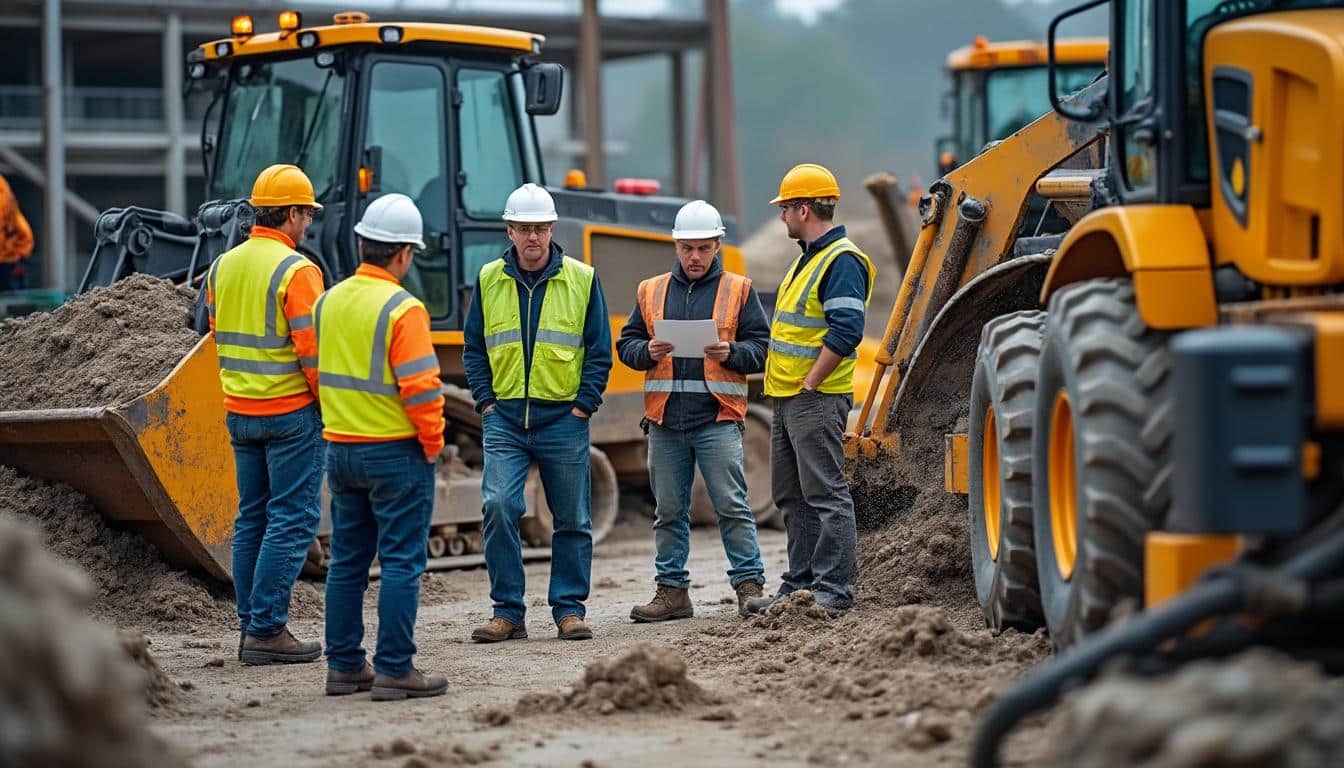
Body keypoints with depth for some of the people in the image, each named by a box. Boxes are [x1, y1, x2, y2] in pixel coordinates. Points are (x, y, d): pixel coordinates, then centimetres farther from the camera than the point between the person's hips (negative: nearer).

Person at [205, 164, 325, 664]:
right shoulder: (296, 271, -15)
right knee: (291, 520, -4)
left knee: (252, 518, 13)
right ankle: (267, 630, -7)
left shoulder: (223, 267, 8)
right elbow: (312, 349, -17)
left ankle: (251, 627, 14)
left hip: (239, 412, 7)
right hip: (291, 412, -7)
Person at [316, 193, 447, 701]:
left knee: (347, 562, 13)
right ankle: (394, 671, -4)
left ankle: (343, 665, 16)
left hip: (340, 449, 7)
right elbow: (421, 388, -19)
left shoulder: (329, 302, 7)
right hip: (395, 451, -7)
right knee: (401, 563, -2)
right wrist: (433, 444, -6)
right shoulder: (401, 309, -16)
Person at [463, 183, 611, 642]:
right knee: (499, 506, -13)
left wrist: (584, 406, -4)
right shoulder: (489, 280, 7)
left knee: (572, 519, 5)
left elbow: (600, 350, 4)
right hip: (505, 418, 0)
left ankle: (569, 609, 16)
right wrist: (485, 401, 1)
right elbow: (474, 349, 12)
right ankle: (508, 612, -5)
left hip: (564, 419, 0)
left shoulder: (582, 279, 2)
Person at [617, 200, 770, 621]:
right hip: (664, 418, 3)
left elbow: (762, 347, 3)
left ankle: (749, 585, -1)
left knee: (732, 506, -6)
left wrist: (731, 354, -15)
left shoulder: (738, 290, 7)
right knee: (669, 511, 7)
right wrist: (648, 352, -7)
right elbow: (626, 344, 14)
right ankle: (672, 591, 13)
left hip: (718, 417, -3)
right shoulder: (651, 291, 15)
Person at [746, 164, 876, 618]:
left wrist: (810, 384, -20)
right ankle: (800, 585, 20)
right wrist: (786, 384, 17)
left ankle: (833, 592, -9)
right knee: (792, 496, 14)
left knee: (825, 495, -9)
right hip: (788, 399, 11)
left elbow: (846, 331, -24)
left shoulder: (841, 261, -14)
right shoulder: (809, 258, 18)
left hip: (816, 398, -11)